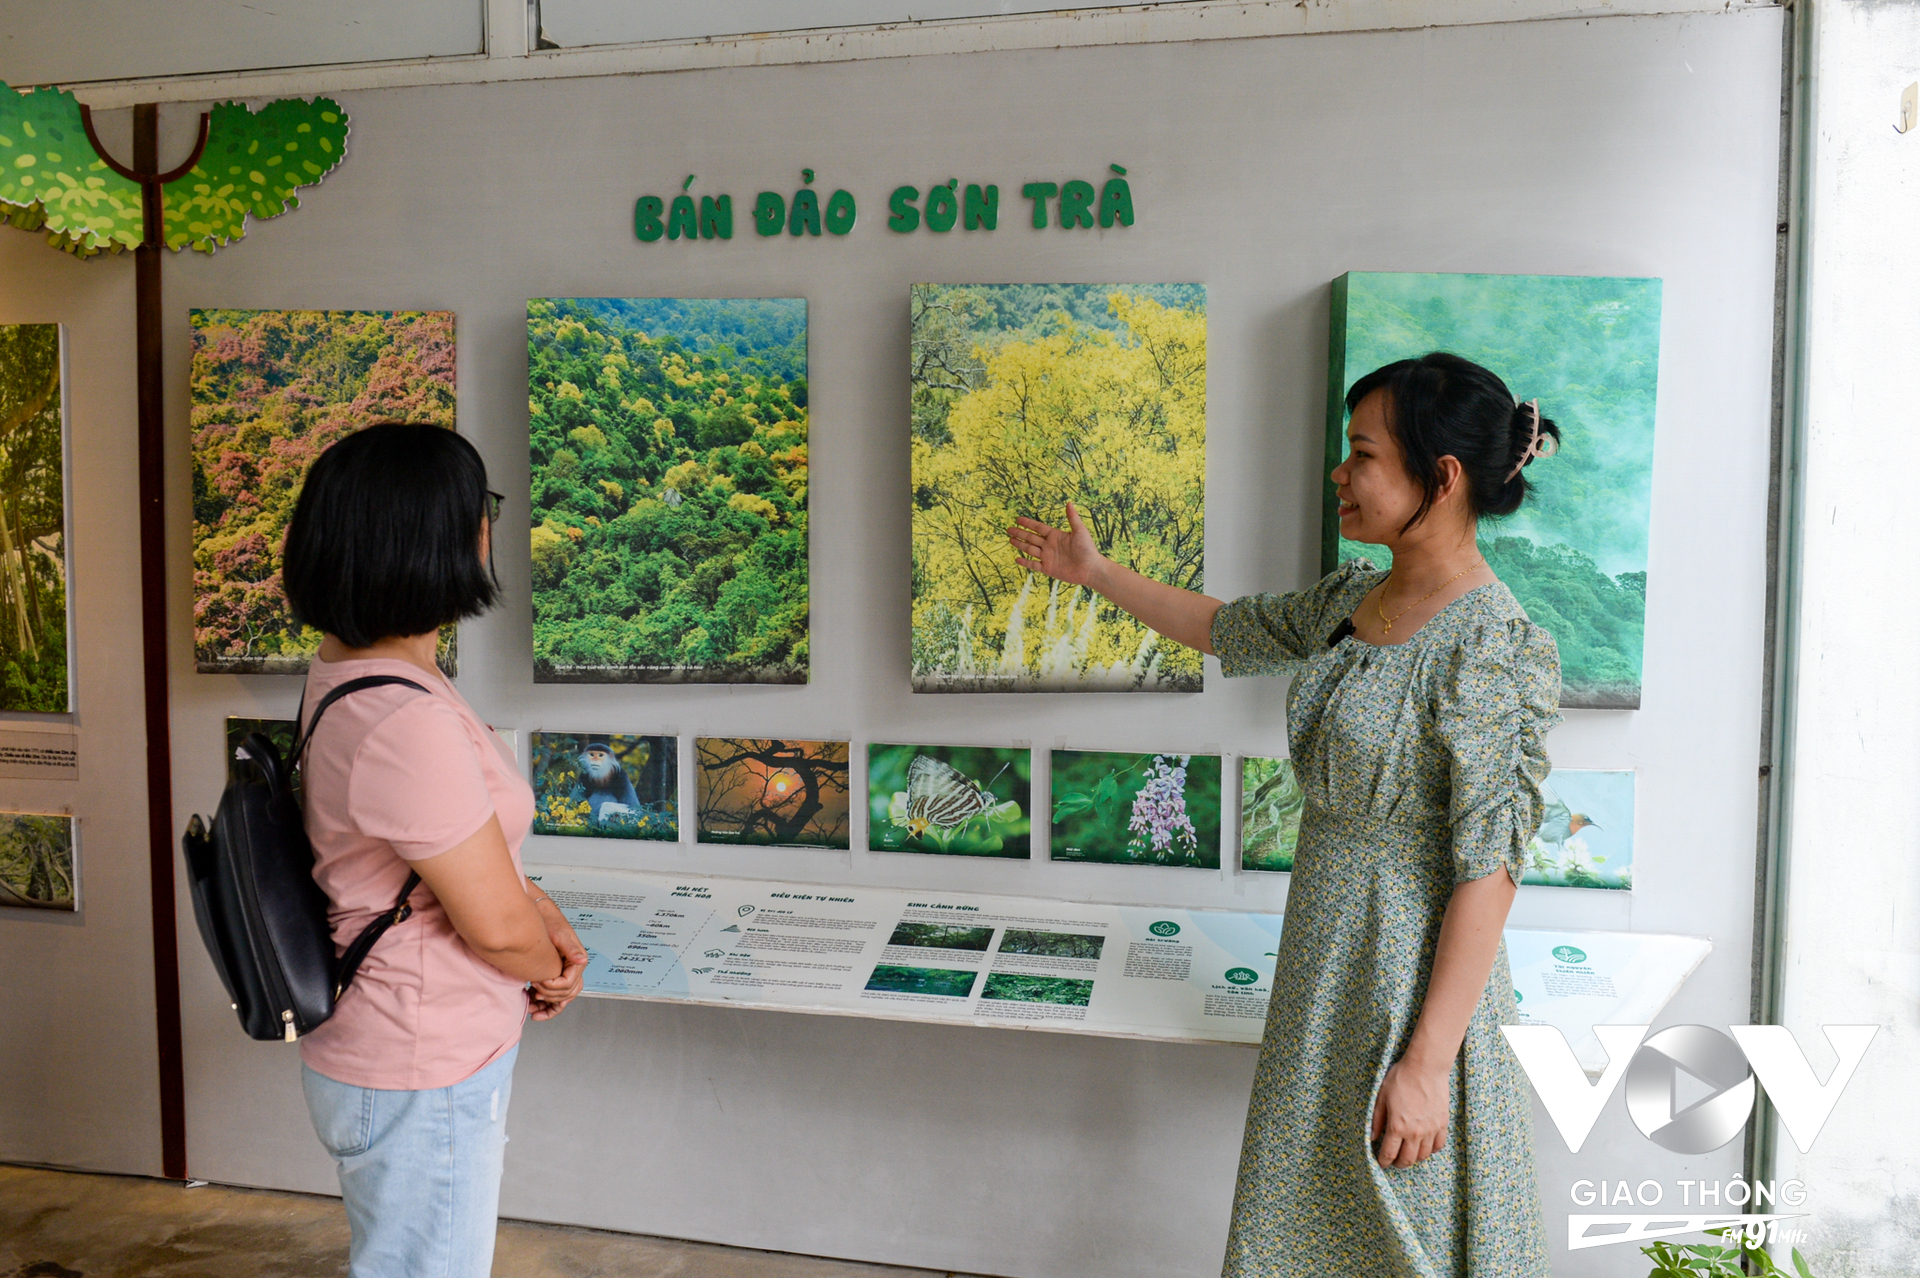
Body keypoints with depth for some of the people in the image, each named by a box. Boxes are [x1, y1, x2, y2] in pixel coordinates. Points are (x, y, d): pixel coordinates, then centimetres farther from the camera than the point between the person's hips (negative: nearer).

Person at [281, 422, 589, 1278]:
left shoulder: (344, 673, 1)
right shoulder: (406, 724, -32)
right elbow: (498, 928, -24)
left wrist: (544, 914, 0)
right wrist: (552, 970, -4)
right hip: (422, 1079, -10)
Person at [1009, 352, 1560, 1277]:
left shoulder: (1493, 649, -21)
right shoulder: (1352, 602, 4)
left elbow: (1487, 870, -22)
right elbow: (1226, 628, 22)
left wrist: (1426, 1064, -22)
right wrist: (1095, 572, 27)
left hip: (1415, 981, -8)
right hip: (1325, 963, 8)